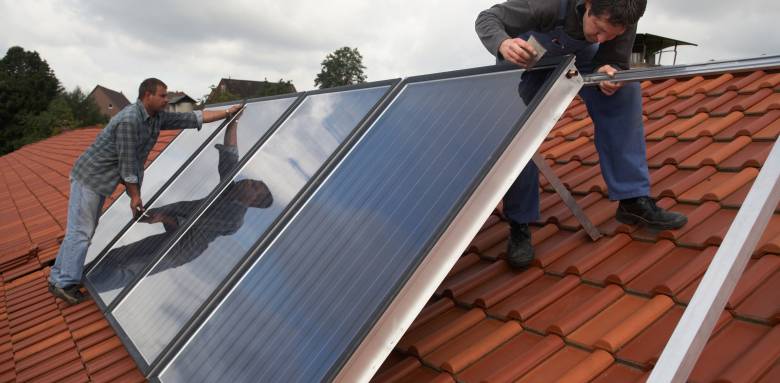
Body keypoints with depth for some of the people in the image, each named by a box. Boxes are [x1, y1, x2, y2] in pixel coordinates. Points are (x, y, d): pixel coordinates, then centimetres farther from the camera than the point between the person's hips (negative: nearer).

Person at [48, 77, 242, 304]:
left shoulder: (157, 117, 2)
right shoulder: (129, 120, -25)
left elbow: (192, 118, 7)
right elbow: (127, 163, -21)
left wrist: (228, 112, 7)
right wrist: (135, 196, -13)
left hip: (101, 181, 9)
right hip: (89, 177, -9)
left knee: (86, 229, 14)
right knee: (81, 231, -5)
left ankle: (59, 277, 23)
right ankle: (65, 283, 4)